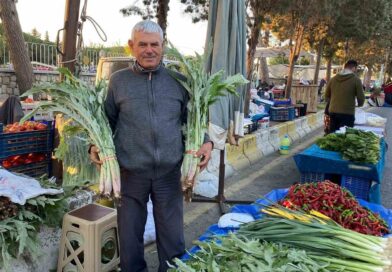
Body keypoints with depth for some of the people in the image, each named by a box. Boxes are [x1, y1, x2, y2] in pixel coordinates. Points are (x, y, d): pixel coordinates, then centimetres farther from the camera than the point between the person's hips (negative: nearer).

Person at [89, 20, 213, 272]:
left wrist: (206, 142, -5)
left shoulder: (178, 80, 6)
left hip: (170, 172, 0)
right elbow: (107, 120, 11)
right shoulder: (118, 80, 5)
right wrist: (97, 145, -6)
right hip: (130, 173, 0)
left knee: (173, 239, 13)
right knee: (130, 237, 15)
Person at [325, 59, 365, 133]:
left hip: (333, 112, 5)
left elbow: (327, 96, 14)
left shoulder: (333, 79, 6)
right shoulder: (356, 80, -6)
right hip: (347, 113, -5)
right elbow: (361, 98, -5)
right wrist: (359, 104, 16)